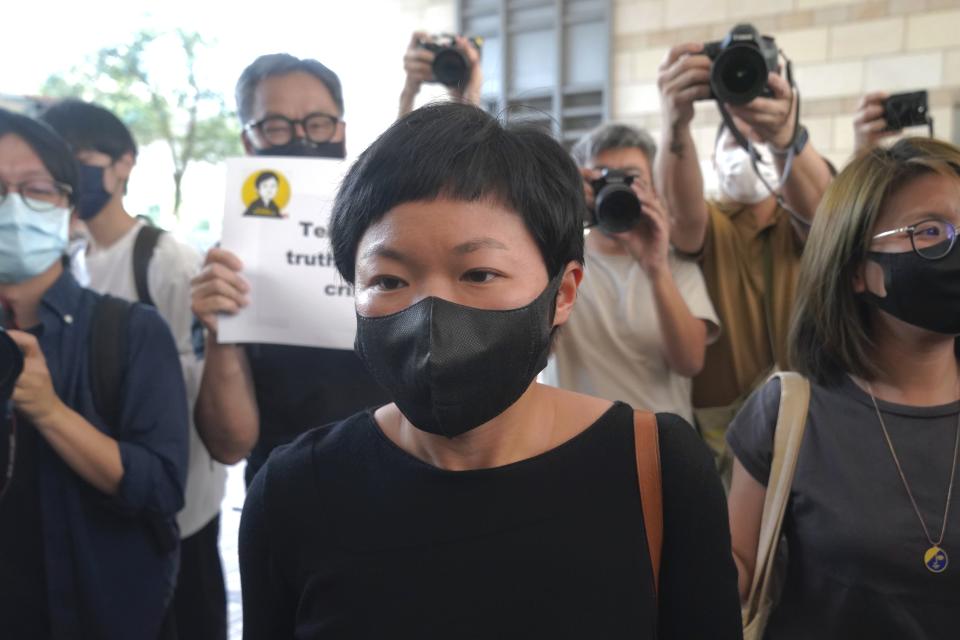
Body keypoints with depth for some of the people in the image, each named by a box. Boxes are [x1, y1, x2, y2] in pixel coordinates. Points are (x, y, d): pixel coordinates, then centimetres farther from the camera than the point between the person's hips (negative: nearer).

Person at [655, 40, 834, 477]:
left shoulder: (802, 224, 2)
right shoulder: (706, 226, -2)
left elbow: (822, 203, -23)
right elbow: (681, 207, -26)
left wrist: (784, 135, -45)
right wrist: (675, 123, -47)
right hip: (715, 414, -1)